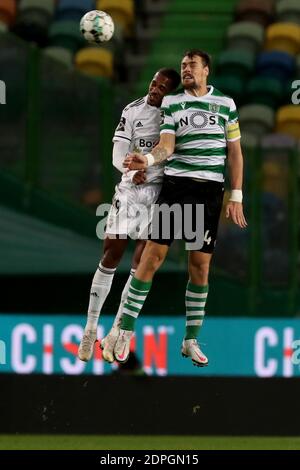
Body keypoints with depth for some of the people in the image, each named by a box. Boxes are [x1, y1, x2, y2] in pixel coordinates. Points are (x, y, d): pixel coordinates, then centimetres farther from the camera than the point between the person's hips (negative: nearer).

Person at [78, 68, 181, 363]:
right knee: (111, 256, 1)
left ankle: (116, 333, -1)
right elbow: (118, 154, -5)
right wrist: (132, 172, -24)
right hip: (130, 188, 0)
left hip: (160, 192, 0)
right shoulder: (133, 111, 1)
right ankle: (91, 327, 11)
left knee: (141, 264, -5)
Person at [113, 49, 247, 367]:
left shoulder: (226, 104, 9)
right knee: (153, 254, -9)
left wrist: (236, 196, 4)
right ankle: (126, 331, -3)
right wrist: (148, 160, -26)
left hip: (210, 190, 1)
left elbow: (234, 152, 9)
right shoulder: (171, 103, 6)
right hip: (176, 184, -1)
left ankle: (191, 340, 10)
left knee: (200, 265, 1)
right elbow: (167, 145, -4)